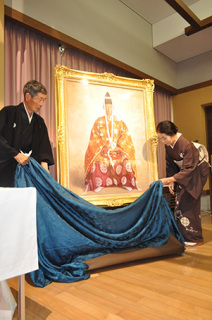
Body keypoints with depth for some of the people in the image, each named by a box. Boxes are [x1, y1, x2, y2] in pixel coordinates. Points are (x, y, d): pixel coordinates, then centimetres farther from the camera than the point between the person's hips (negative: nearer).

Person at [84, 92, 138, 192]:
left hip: (118, 149, 1)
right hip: (102, 149, -1)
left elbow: (125, 136, 4)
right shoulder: (98, 121, 10)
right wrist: (106, 144, -12)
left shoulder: (119, 121, 13)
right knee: (98, 163, -31)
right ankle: (98, 184, -15)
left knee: (126, 162, -27)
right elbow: (94, 138, 2)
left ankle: (127, 183, -11)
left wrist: (116, 144, -13)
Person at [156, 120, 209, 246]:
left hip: (197, 172, -7)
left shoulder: (186, 145, -31)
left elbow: (188, 169, -31)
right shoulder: (168, 145, -8)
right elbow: (170, 164, 1)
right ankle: (182, 235, 17)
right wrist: (171, 182, -8)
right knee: (179, 202, 5)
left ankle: (193, 238, 6)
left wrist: (169, 179, -38)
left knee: (188, 203, -8)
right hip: (184, 171, 7)